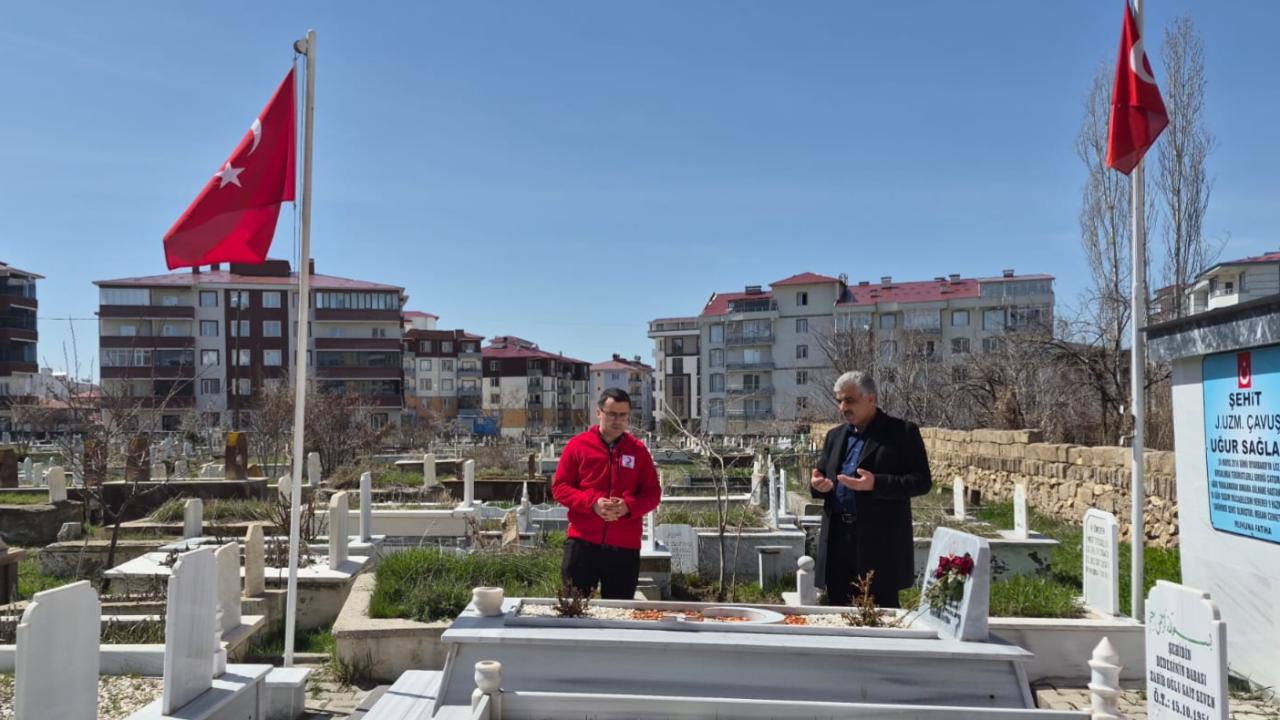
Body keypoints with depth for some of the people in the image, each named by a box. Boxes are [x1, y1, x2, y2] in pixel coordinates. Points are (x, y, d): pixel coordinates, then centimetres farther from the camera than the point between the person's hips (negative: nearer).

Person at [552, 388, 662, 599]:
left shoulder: (638, 450, 8)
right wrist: (591, 503, -14)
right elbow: (559, 487, 2)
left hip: (625, 546, 2)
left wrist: (629, 506, -13)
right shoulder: (578, 445, 3)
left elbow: (653, 493, 8)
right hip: (582, 541, -1)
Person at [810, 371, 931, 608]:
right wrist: (817, 484, -2)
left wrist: (875, 484, -21)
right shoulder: (835, 435, 16)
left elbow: (922, 481, -8)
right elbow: (823, 474, 23)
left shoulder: (902, 432, -2)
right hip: (838, 539, 5)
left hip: (880, 542, -5)